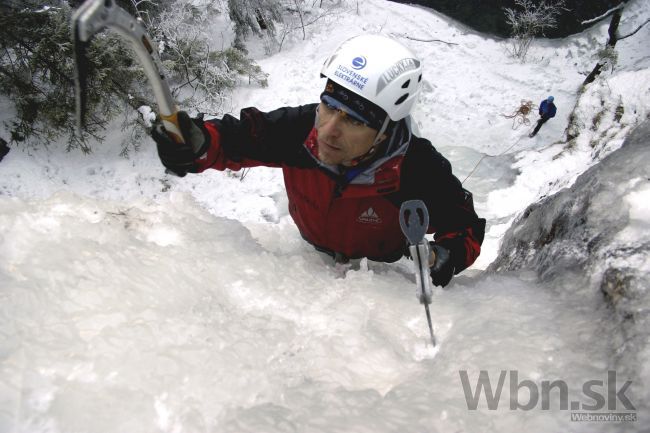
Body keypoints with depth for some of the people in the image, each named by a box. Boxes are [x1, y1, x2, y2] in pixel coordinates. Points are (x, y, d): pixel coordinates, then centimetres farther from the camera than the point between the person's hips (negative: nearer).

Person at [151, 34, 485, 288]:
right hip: (311, 253, 2)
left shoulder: (421, 175, -40)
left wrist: (446, 257, -45)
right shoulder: (301, 128, -35)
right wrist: (199, 144, -42)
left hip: (381, 270, -1)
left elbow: (465, 227, -23)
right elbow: (236, 138, -19)